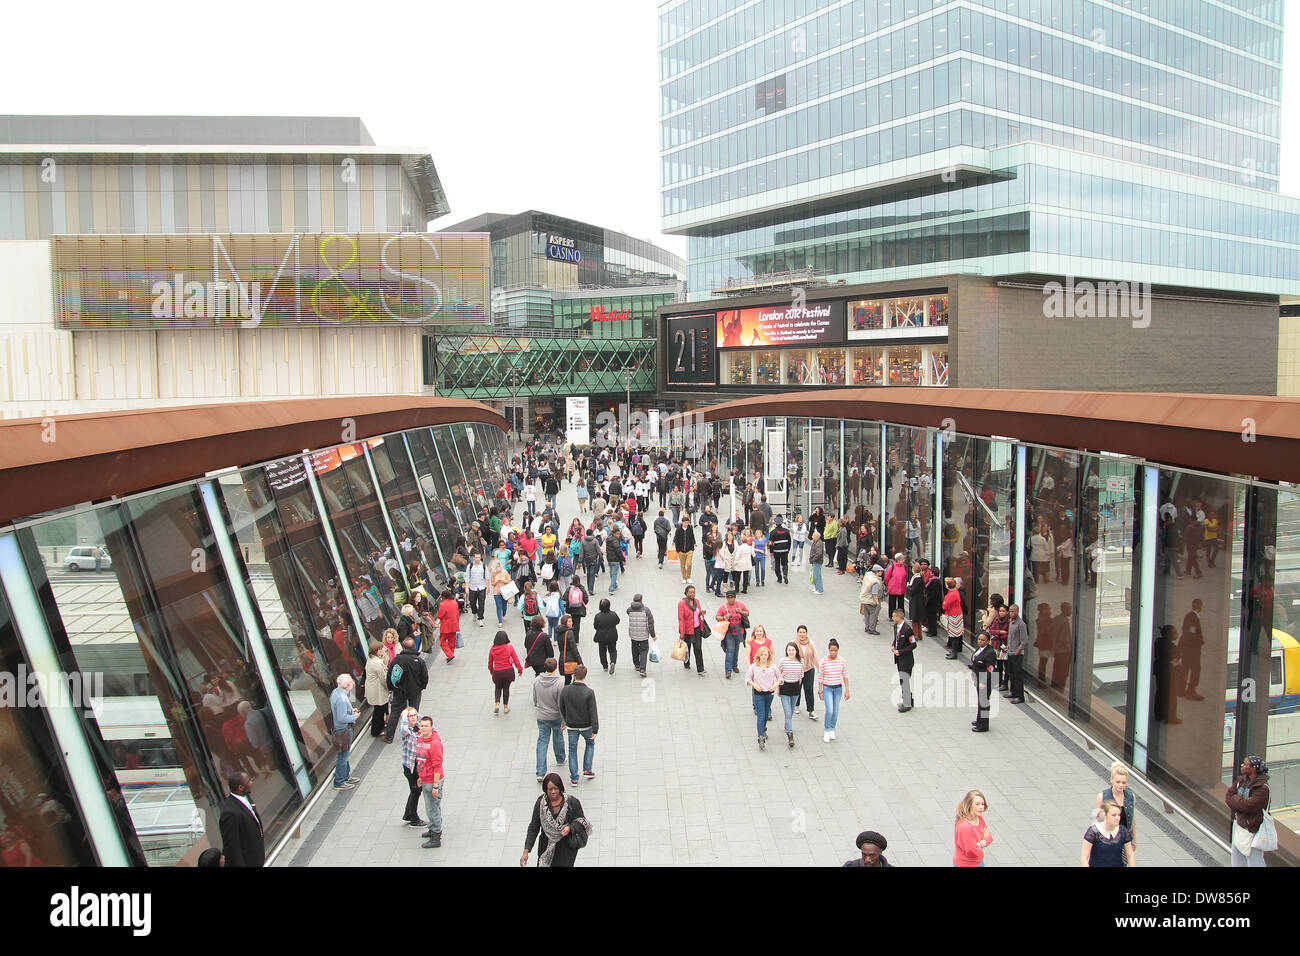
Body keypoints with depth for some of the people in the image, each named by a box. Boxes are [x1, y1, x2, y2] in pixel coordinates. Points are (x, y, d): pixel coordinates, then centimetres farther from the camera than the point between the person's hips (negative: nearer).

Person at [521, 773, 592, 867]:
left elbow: (580, 821, 1)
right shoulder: (540, 804, -6)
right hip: (546, 848, 2)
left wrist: (570, 827, -21)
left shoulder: (572, 802, -10)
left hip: (567, 848, -2)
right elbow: (533, 828, -1)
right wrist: (526, 852, -6)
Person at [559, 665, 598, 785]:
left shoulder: (565, 690, -10)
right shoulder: (589, 692, -19)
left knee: (572, 750, 14)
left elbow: (562, 709, 3)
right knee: (590, 743, 26)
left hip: (571, 726, 2)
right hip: (586, 726, -2)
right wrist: (595, 729, -10)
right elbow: (593, 712, -16)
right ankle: (587, 770, 23)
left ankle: (574, 778, 17)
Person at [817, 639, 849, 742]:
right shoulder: (824, 661, -11)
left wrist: (847, 690, 2)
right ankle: (827, 731, 5)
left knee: (835, 711, 9)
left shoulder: (842, 661, -5)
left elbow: (845, 676, 3)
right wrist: (820, 691, -3)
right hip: (827, 688, -3)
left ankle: (832, 729, 29)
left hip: (838, 688, 3)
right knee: (830, 710, -13)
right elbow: (820, 677, -4)